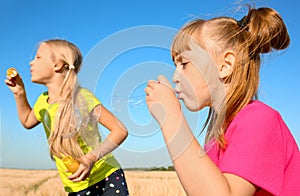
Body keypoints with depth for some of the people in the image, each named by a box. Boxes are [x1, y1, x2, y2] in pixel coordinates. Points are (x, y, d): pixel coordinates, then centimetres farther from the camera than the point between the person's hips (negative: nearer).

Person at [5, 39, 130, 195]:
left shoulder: (81, 96, -17)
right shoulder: (43, 101, 5)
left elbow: (120, 130, -20)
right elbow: (27, 121, 27)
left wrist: (92, 157, -32)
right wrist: (19, 93, 11)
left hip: (107, 179, -5)